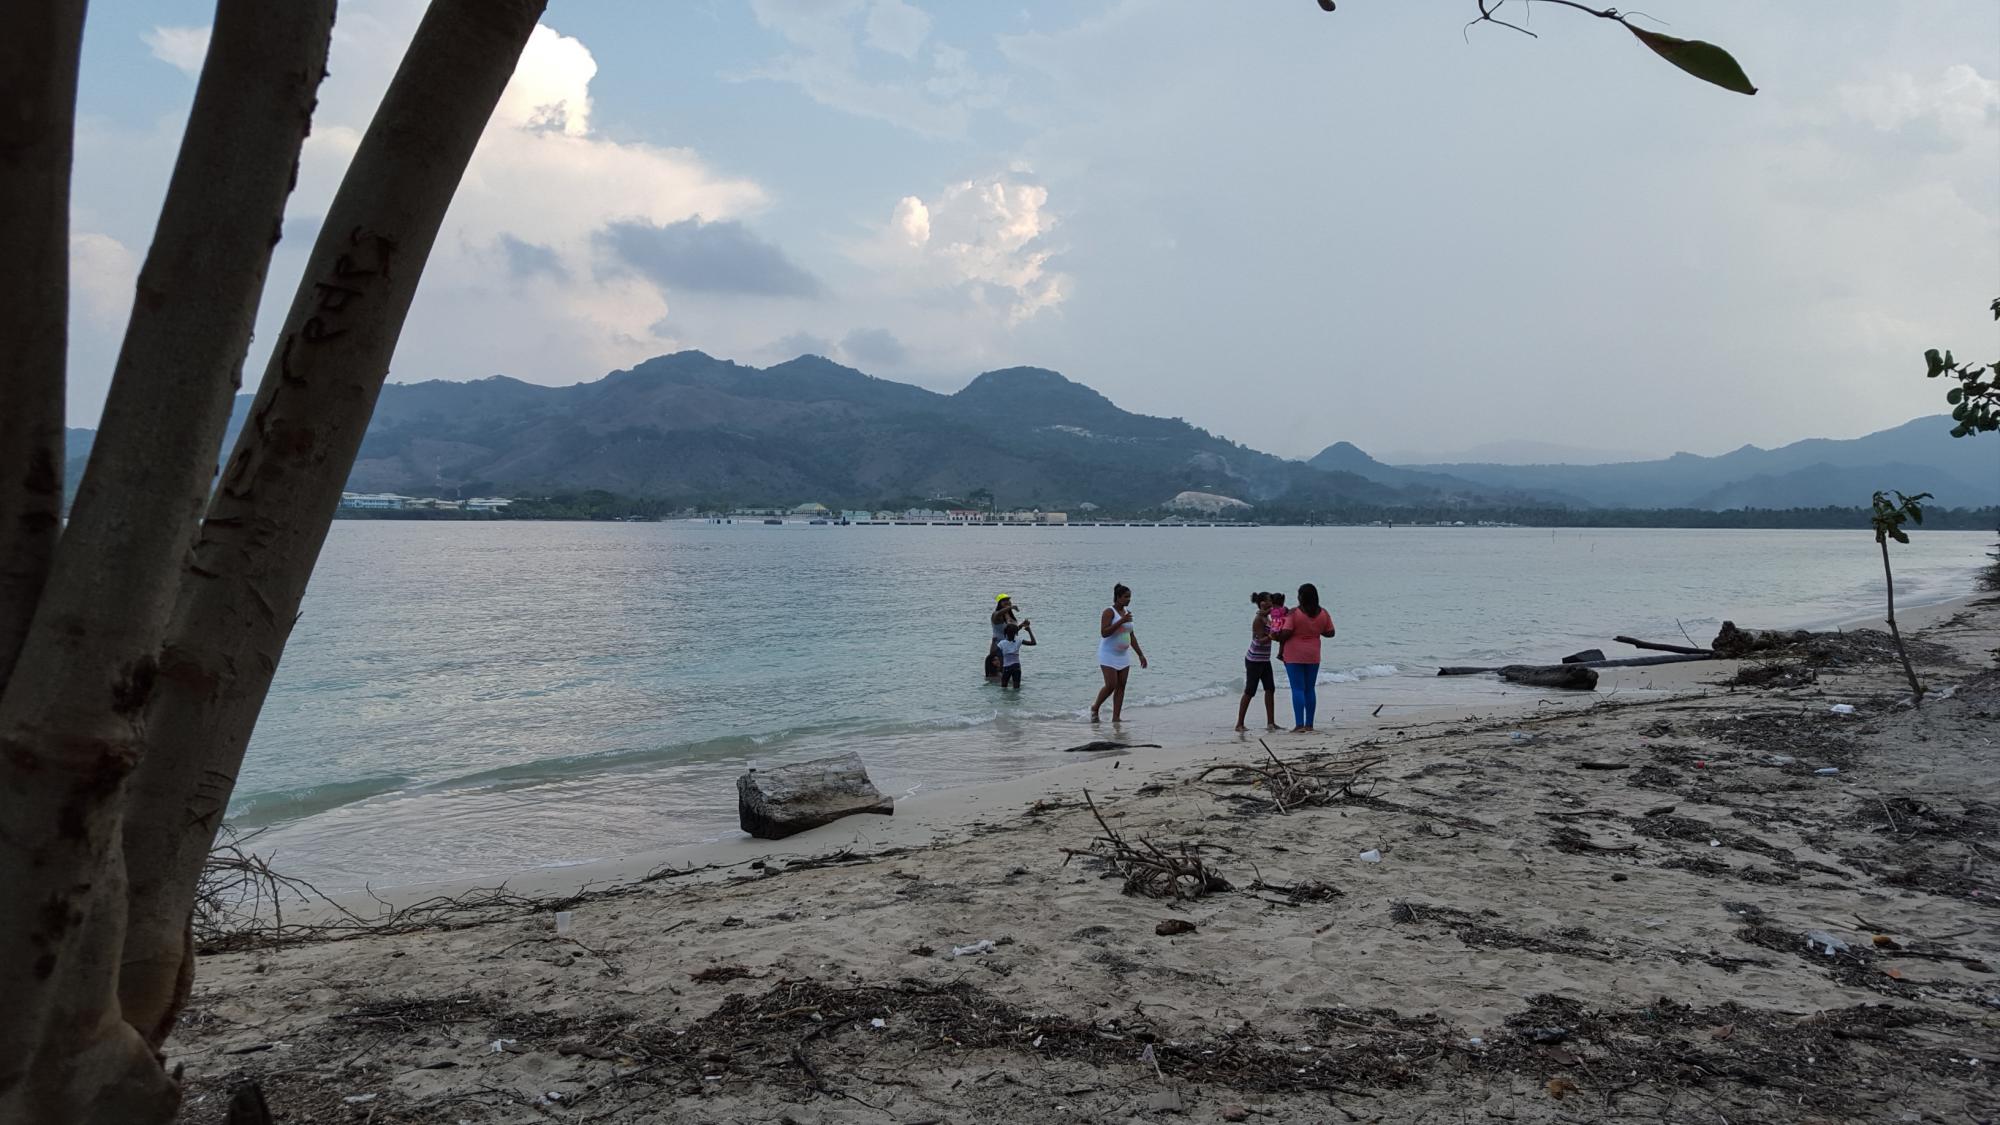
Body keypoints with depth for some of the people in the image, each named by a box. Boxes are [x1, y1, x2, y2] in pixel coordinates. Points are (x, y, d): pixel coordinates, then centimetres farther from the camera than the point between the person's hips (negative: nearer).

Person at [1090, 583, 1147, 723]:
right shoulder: (1109, 612, -13)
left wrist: (1140, 654, 14)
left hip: (1123, 655, 7)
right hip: (1108, 655, -7)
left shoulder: (1127, 612, 9)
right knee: (1111, 685, -11)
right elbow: (1104, 633, -25)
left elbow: (1131, 636, 16)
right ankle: (1095, 708, 12)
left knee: (1121, 687, 2)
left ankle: (1116, 718, 6)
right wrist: (1122, 621, -29)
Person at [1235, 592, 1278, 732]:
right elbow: (1261, 640, -22)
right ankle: (1239, 724, 2)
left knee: (1270, 689, 6)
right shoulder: (1258, 619, -17)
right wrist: (1271, 636, -37)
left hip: (1264, 660, 9)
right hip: (1254, 661, -9)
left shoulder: (1266, 617, 9)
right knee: (1250, 692, -4)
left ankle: (1271, 722, 10)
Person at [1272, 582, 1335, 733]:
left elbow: (1286, 633, -20)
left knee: (1297, 689, -3)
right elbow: (1330, 633, 7)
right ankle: (1309, 725, 14)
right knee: (1310, 689, 12)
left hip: (1294, 656, -4)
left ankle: (1300, 725, -9)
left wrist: (1277, 637, -1)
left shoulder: (1293, 613, -15)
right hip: (1313, 656, 4)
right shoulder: (1323, 614, -1)